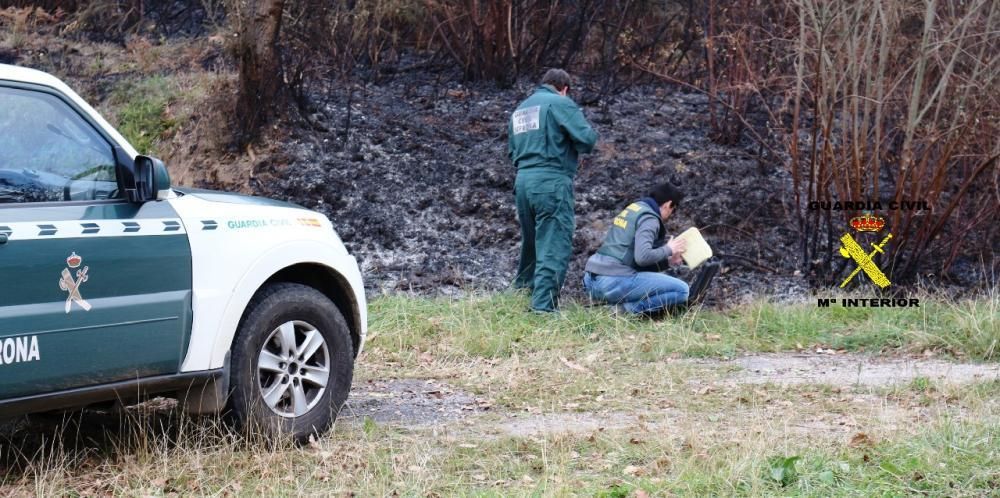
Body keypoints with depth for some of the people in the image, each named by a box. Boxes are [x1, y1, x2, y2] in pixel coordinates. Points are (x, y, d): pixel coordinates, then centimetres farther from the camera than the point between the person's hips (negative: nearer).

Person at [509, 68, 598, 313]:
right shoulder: (561, 104, -4)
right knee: (554, 247, -6)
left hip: (522, 182, 8)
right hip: (552, 182, -7)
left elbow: (512, 152, 23)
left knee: (531, 241, 23)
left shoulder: (519, 110, 19)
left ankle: (523, 289, 36)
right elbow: (587, 140, -10)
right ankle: (543, 306, -11)